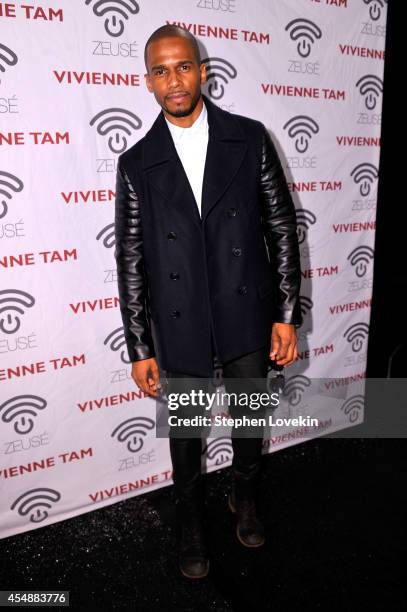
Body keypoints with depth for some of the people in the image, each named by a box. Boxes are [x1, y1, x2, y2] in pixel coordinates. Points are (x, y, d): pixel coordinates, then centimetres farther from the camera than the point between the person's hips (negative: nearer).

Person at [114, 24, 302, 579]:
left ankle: (245, 501, 51)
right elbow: (131, 262, 0)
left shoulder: (249, 139, -1)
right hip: (180, 329, 0)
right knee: (185, 434, 17)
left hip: (248, 320, 1)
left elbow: (282, 228, 1)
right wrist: (140, 349, -1)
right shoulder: (137, 164, -1)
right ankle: (191, 526, 45)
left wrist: (286, 314, -3)